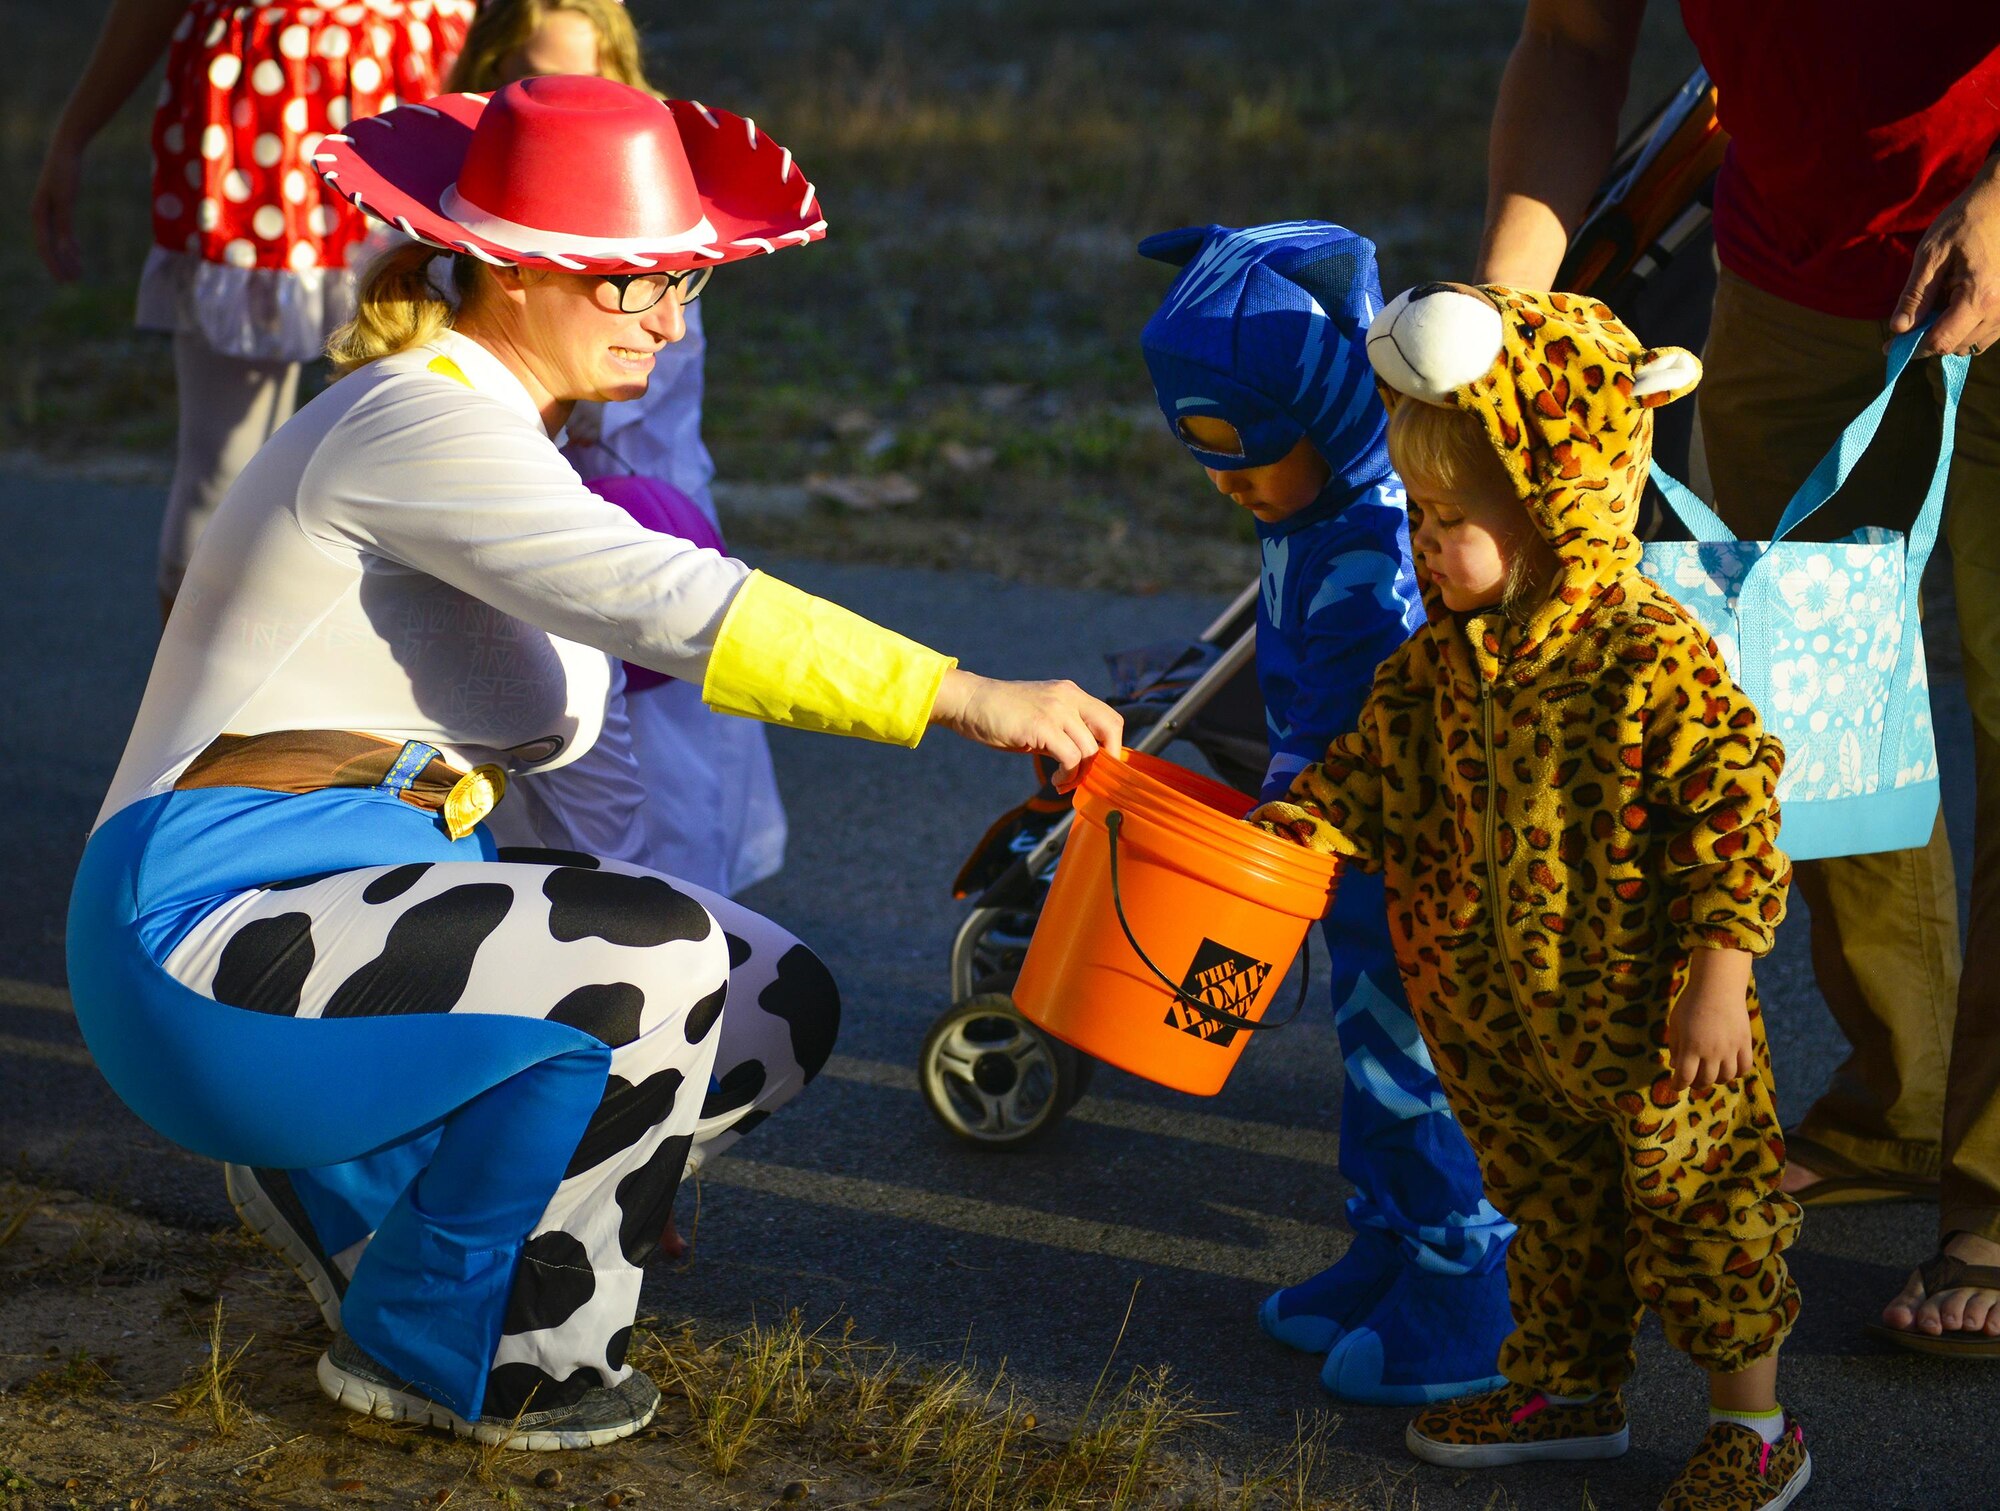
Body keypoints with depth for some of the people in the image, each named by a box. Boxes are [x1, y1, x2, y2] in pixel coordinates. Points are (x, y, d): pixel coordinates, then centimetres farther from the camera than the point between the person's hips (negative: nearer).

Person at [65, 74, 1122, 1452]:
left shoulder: (499, 433, 15)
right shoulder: (421, 422, -17)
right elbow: (667, 602, -31)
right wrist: (962, 697, -34)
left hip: (367, 903, 10)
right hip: (216, 937, -10)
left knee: (781, 1012, 1)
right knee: (651, 957, -28)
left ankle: (357, 1187, 13)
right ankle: (440, 1352, -8)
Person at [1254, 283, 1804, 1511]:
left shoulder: (1653, 659, -24)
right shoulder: (1455, 653, -1)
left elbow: (1734, 814, -21)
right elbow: (1392, 761, 9)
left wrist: (1718, 981, -21)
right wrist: (1307, 821, -8)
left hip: (1647, 1018, -7)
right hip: (1513, 1014, 7)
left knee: (1698, 1204, 7)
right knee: (1551, 1195, 21)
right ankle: (1570, 1389, 39)